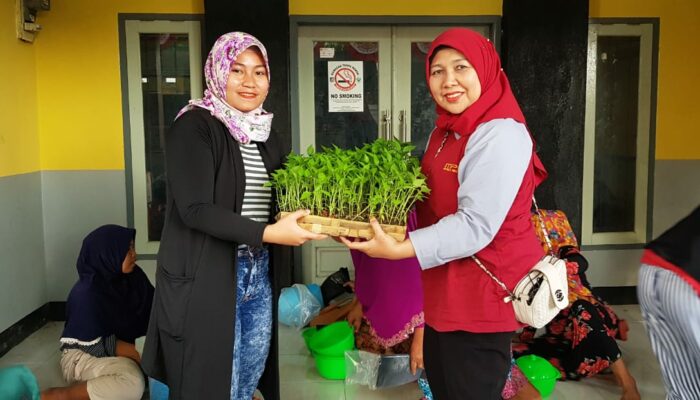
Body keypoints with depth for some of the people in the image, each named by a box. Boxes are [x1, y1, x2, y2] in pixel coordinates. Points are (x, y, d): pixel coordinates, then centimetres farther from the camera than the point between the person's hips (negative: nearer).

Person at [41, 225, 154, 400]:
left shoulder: (134, 276, -6)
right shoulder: (86, 293, -23)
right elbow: (96, 345, -23)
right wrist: (141, 352, -28)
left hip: (120, 345, 7)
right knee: (133, 382, -33)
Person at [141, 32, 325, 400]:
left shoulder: (265, 135, 11)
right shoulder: (193, 126, -11)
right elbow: (195, 209, -20)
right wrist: (267, 233, -27)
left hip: (258, 275, 7)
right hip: (207, 277, -7)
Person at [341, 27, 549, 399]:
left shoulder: (500, 135, -21)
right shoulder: (445, 131, 10)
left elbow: (475, 226, -27)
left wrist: (399, 249, -33)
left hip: (484, 291, -9)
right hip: (447, 289, 10)